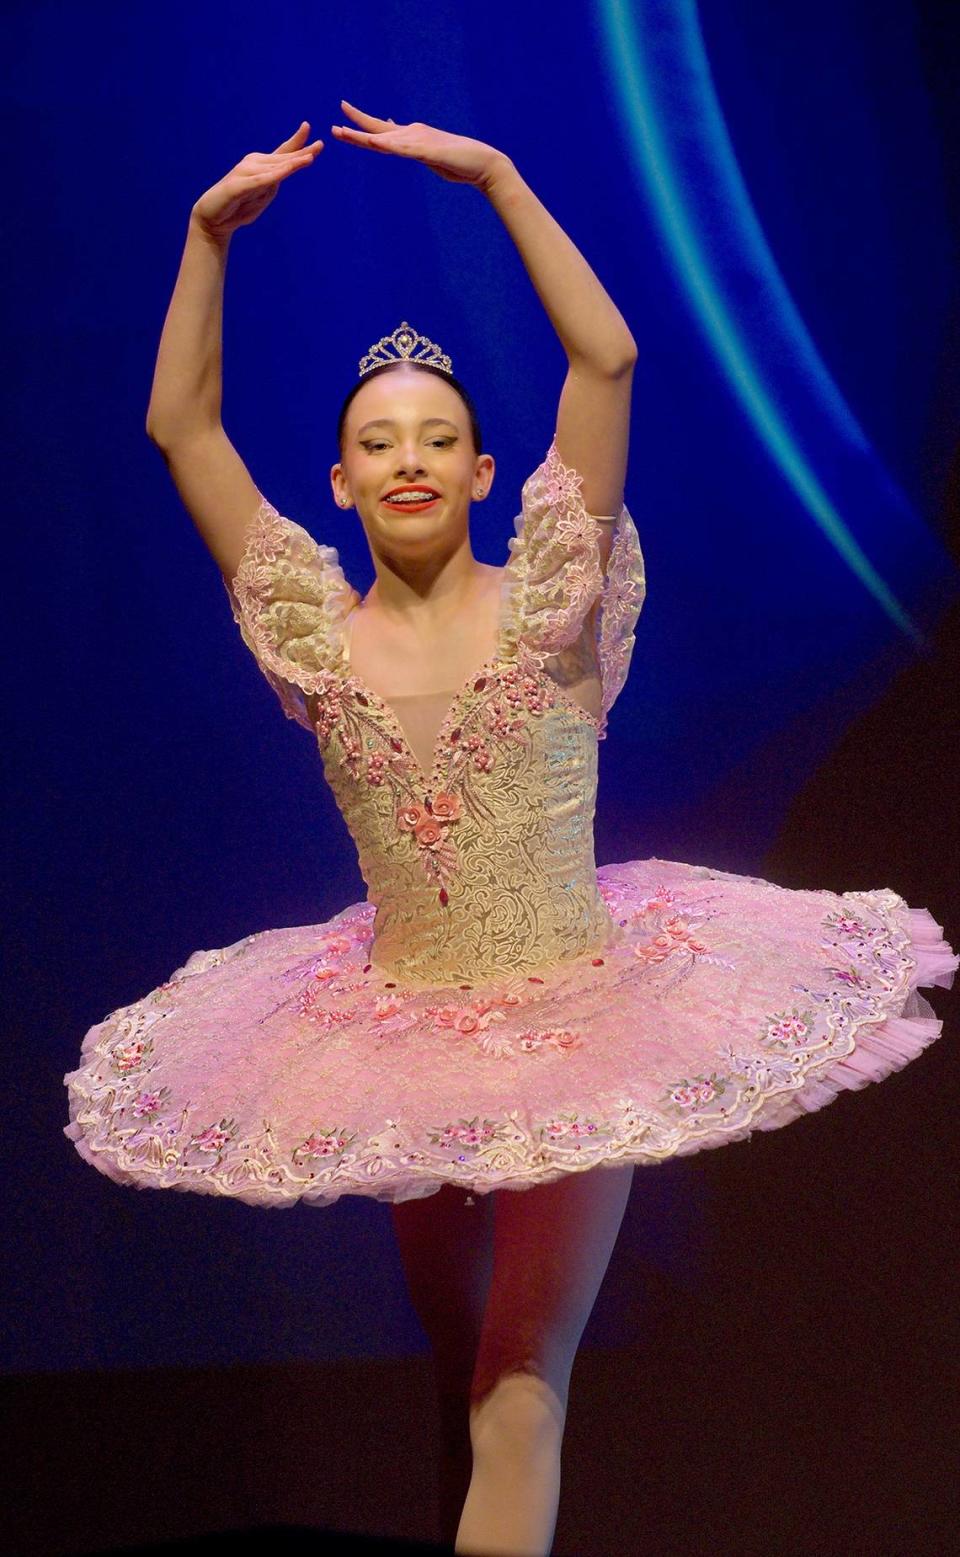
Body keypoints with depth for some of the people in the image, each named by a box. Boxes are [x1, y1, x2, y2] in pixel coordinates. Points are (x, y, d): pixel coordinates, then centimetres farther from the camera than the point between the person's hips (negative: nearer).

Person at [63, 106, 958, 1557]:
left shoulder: (544, 605, -8)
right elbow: (180, 427, -4)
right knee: (456, 1361, 23)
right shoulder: (319, 631, -2)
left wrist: (496, 175, -15)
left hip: (575, 1020, -3)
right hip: (404, 1036, 3)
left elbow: (607, 359, -16)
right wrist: (210, 232, -8)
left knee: (520, 1390, -6)